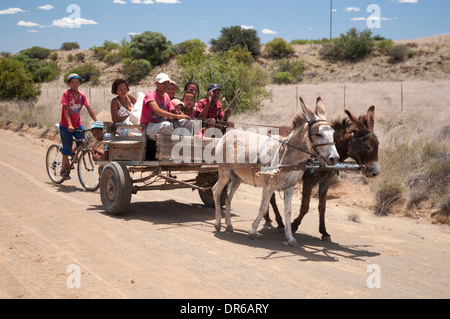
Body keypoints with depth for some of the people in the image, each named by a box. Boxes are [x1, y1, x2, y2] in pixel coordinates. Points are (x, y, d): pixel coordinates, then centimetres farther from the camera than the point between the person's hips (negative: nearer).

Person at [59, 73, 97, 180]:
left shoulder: (82, 95, -1)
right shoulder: (66, 94, -13)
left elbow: (89, 109, -2)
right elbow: (66, 110, -21)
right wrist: (69, 125, -32)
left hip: (78, 124, 4)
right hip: (66, 126, -4)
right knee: (67, 147, -2)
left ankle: (72, 153, 24)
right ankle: (63, 170, 14)